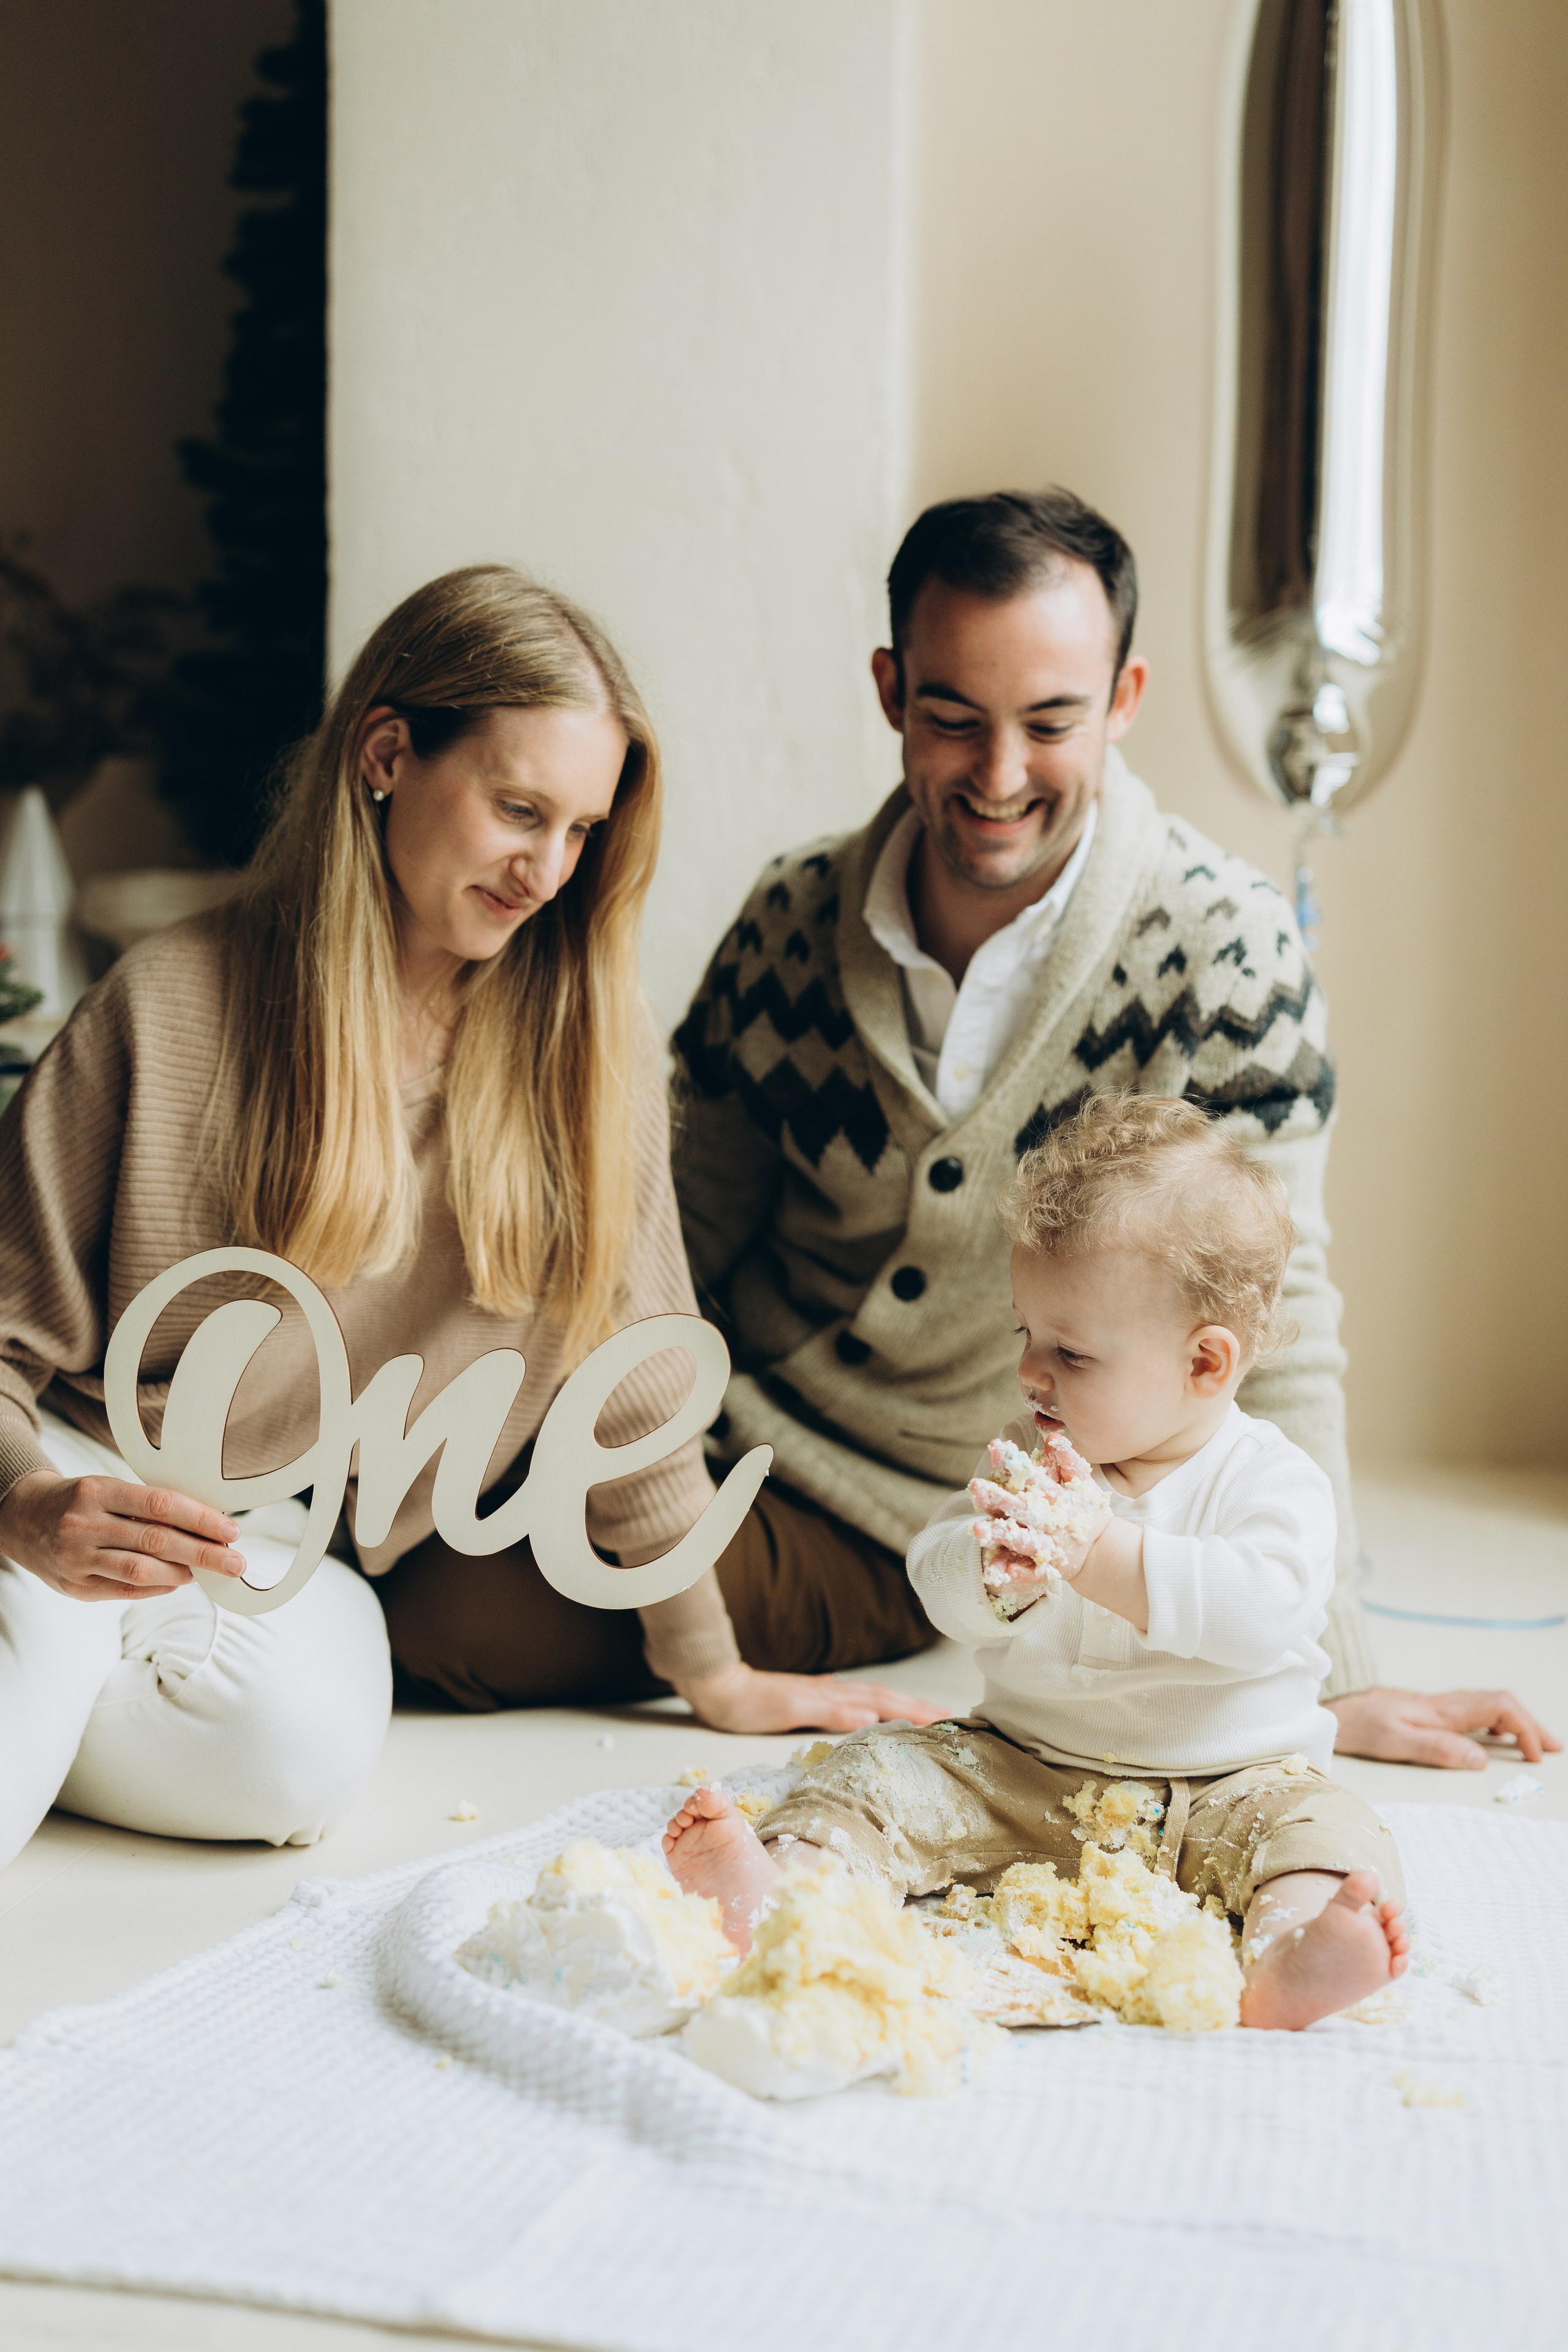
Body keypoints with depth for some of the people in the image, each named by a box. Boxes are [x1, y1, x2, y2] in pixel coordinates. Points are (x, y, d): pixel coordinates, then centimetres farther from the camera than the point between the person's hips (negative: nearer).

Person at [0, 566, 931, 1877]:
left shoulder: (587, 1042, -2)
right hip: (109, 1509, -4)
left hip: (310, 1571, 4)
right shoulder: (169, 1009, -10)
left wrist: (714, 1672, 5)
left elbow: (628, 1374, 4)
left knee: (312, 1746, -29)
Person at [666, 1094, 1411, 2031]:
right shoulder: (1030, 1455, 4)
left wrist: (1098, 1550, -33)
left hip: (1224, 1784, -3)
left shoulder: (1270, 1479, -8)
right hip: (1024, 1774, 4)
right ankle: (784, 1876, -38)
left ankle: (1288, 1952, -58)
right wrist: (996, 1564, -30)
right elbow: (940, 1588, -5)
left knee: (1326, 1823, -30)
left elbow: (1263, 1610, -27)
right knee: (884, 1769, -13)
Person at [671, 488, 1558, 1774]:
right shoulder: (793, 918, -2)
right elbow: (687, 1233, 8)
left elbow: (1269, 1321, -12)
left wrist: (1336, 1679, -13)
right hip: (728, 1460, 4)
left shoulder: (1218, 944, -14)